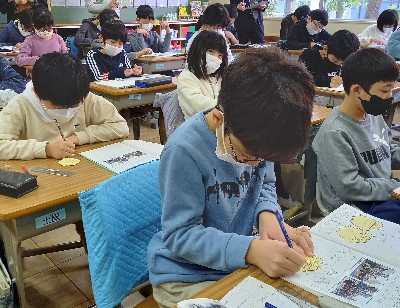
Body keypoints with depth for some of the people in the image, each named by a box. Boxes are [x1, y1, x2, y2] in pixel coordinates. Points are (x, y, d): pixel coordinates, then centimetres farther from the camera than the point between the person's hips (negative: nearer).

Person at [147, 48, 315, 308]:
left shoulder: (254, 137, -11)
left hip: (242, 262, 5)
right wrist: (250, 250, -34)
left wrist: (267, 215, -16)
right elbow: (180, 235, -22)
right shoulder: (185, 150, -29)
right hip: (187, 276, -5)